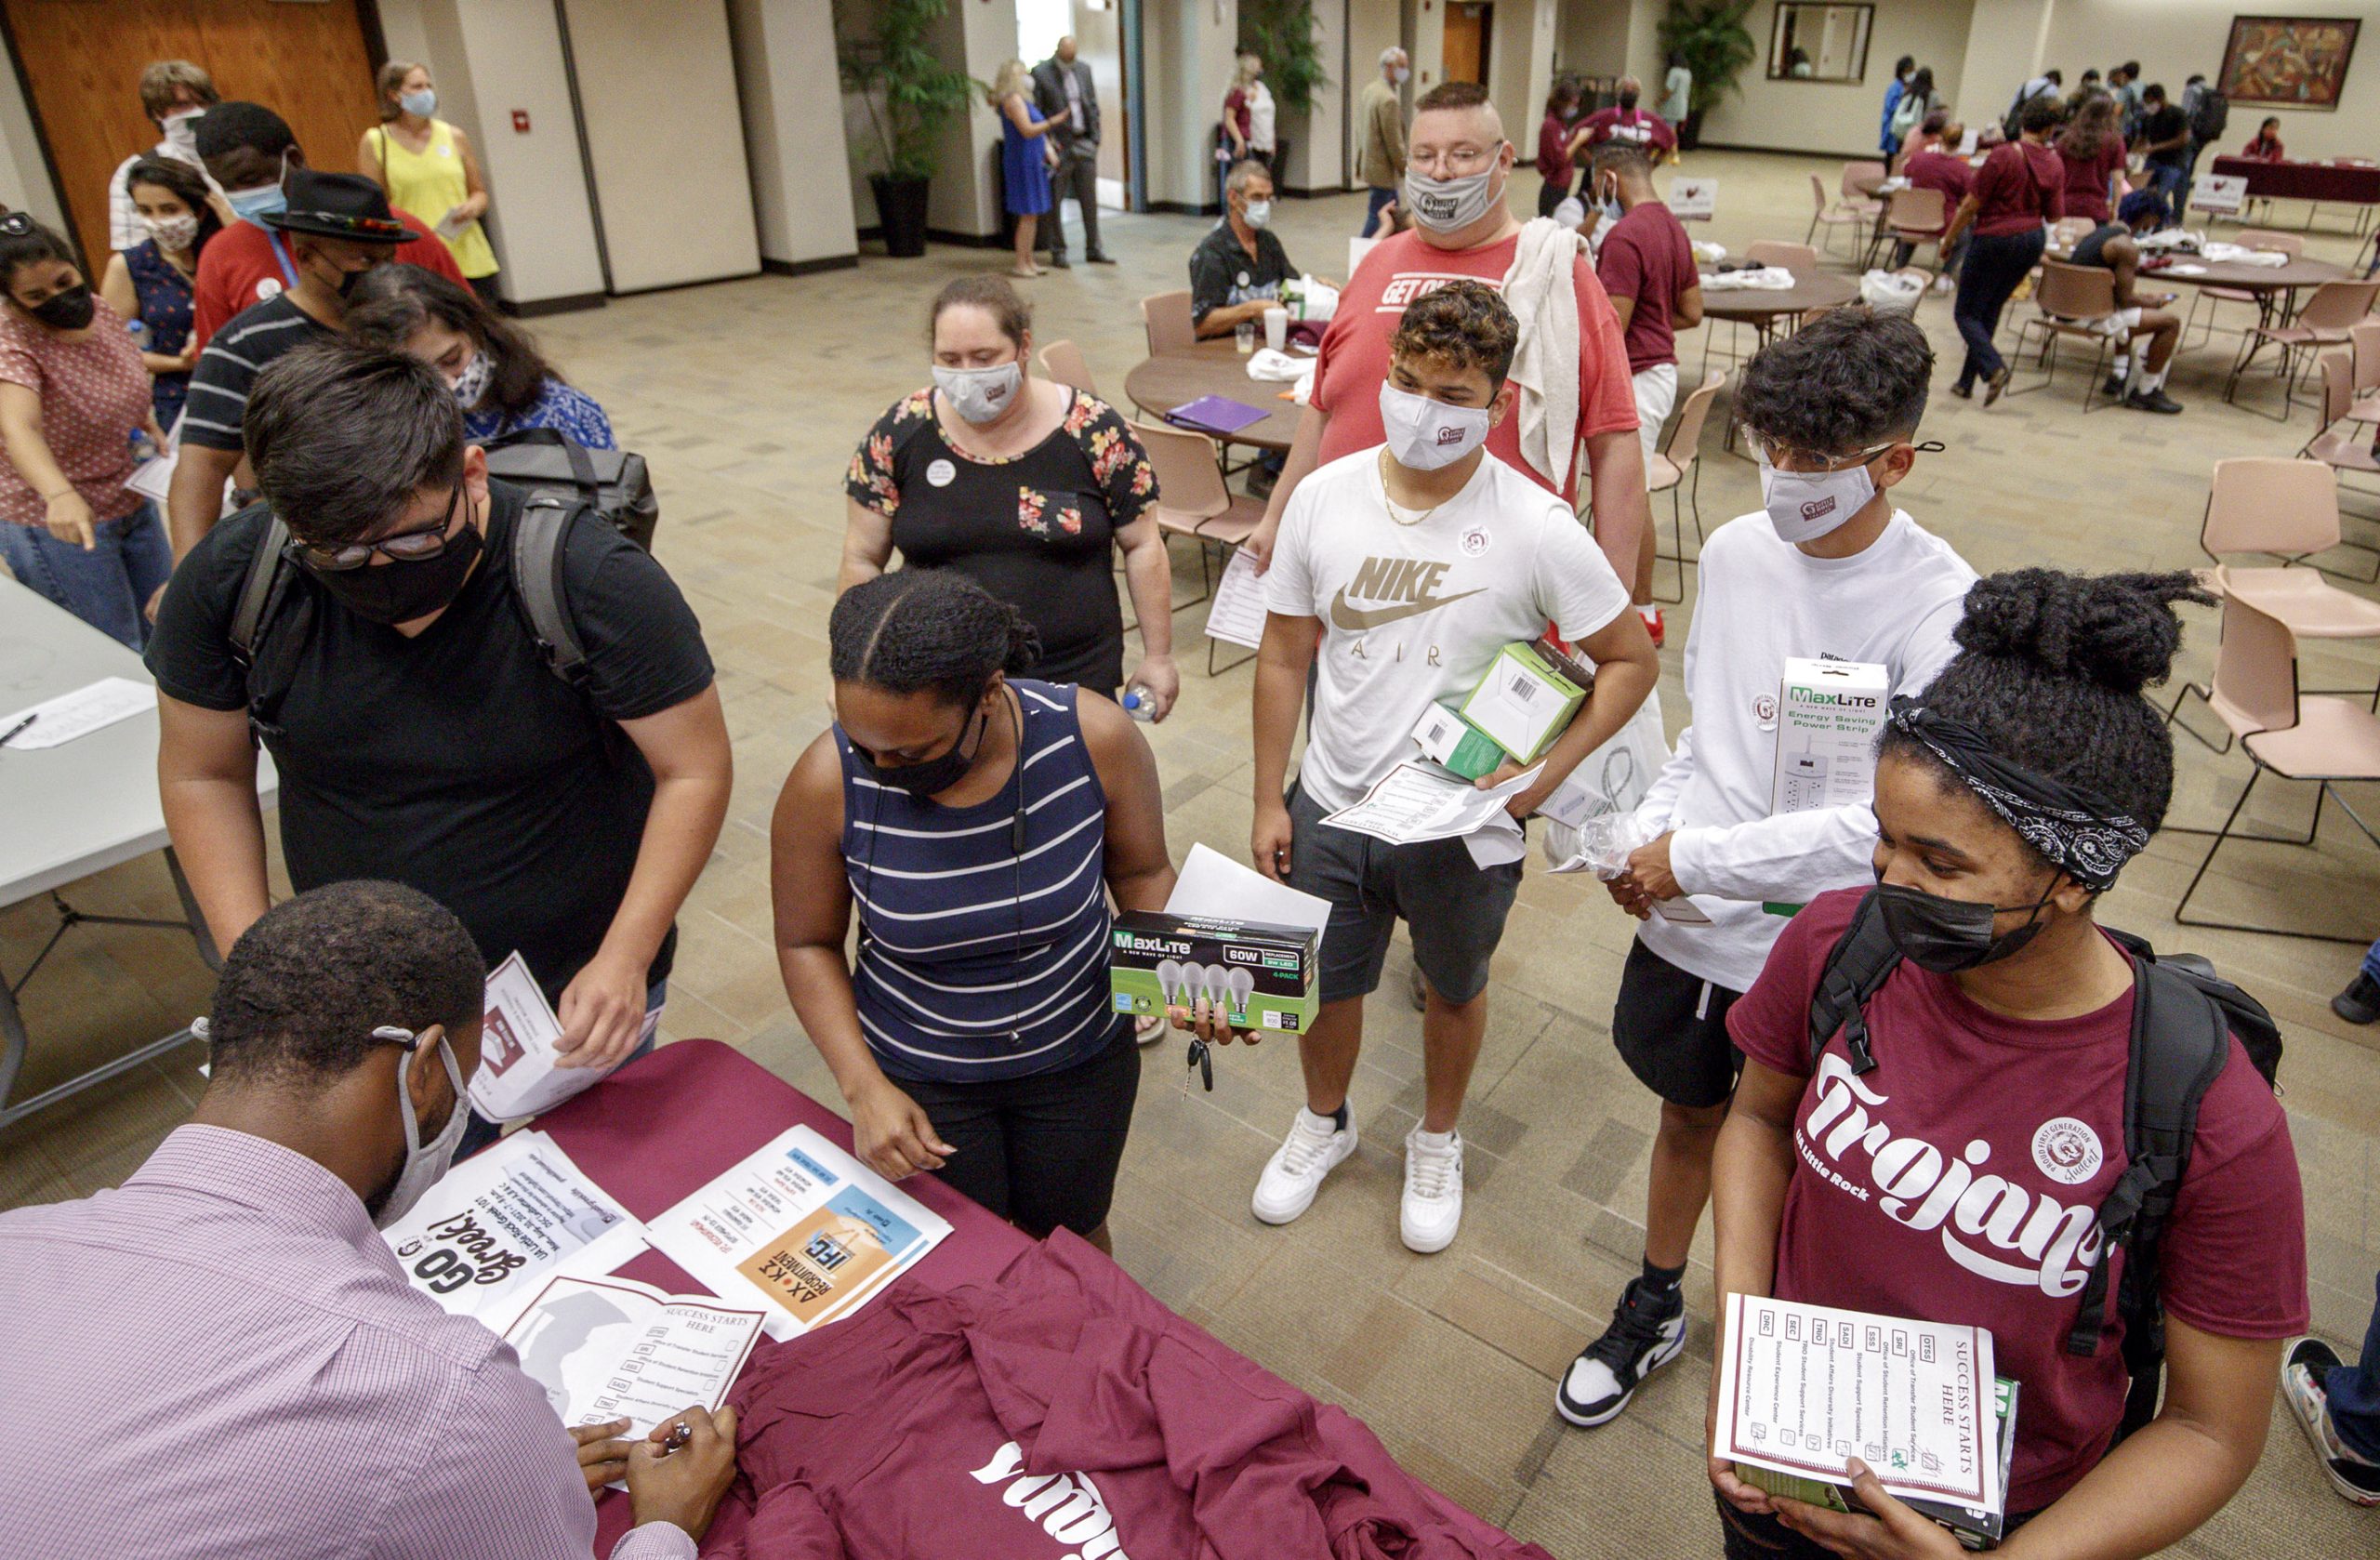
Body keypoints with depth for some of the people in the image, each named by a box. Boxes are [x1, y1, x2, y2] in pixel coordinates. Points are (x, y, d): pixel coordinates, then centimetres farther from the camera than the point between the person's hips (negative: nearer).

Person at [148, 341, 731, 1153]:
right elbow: (204, 774, 0)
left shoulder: (594, 581, -24)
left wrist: (625, 959, -25)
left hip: (579, 997, -2)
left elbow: (694, 769, -17)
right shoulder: (227, 582, -13)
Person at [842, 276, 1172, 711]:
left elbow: (1142, 547, 0)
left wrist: (1158, 656, 0)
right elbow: (862, 560, 2)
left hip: (1077, 676, -1)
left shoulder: (1096, 432, -8)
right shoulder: (899, 433, -4)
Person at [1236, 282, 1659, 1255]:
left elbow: (1632, 661, -8)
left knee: (1453, 991, 21)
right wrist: (1269, 801, 1)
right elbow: (1284, 655, -1)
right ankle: (1324, 1122, 51)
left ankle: (1437, 1141, 50)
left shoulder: (1536, 529, -18)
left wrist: (1545, 773, -19)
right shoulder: (1324, 497, -9)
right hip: (1331, 807, 2)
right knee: (1324, 985, 20)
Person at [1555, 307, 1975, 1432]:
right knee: (1687, 1111, 23)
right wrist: (1648, 833, -7)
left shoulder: (1940, 610, -21)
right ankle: (1654, 1307, 47)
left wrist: (1696, 859, -23)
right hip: (1685, 920, 5)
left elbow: (1896, 822, -26)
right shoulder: (1735, 550, -3)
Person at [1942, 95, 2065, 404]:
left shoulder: (2003, 156, -16)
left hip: (1995, 239, -6)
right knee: (1989, 311, 16)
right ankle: (1966, 382, 19)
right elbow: (2054, 215, 4)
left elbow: (1972, 204, -14)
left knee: (1966, 312, 2)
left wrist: (1949, 237, -1)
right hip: (2034, 240, 6)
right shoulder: (2055, 164, 0)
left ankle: (1993, 367, -21)